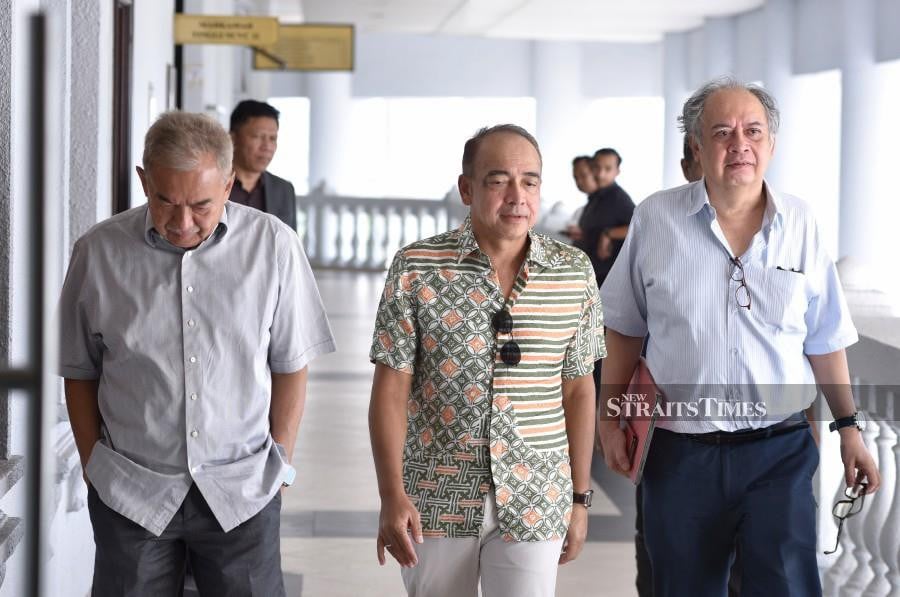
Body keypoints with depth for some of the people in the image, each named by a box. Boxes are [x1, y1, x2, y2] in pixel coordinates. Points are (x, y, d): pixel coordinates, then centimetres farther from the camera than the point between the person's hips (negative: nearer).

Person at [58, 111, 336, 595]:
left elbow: (290, 365, 3)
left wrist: (280, 464, 4)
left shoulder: (272, 245, -6)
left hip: (243, 489, 0)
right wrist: (94, 465, 6)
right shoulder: (98, 252, -4)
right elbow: (80, 372, 6)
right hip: (130, 491, 1)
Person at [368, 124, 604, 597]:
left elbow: (578, 389, 7)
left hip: (534, 504, 1)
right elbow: (391, 388, -5)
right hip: (435, 500, -1)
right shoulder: (416, 269, -6)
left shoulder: (575, 272, 1)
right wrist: (391, 495, -12)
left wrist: (580, 497, 8)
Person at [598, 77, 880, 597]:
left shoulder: (800, 222, 1)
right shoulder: (657, 218, -2)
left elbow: (824, 338, 9)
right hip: (681, 453, 0)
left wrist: (848, 427, 8)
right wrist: (610, 417, 6)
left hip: (781, 452, 0)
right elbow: (625, 326, 7)